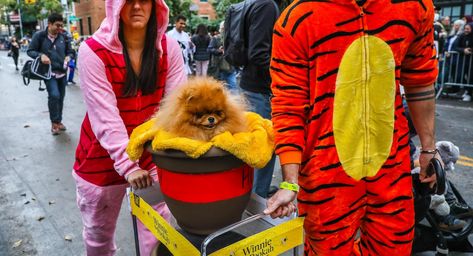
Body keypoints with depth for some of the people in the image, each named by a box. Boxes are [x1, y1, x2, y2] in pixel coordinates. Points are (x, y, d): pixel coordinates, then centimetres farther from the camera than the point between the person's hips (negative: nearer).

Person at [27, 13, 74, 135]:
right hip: (49, 72, -4)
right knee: (54, 95, -20)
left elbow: (70, 52, 13)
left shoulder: (63, 37, 3)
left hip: (62, 72, 4)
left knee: (61, 97, 11)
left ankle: (59, 121, 29)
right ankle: (54, 122, -2)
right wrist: (41, 55, -21)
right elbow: (30, 51, -2)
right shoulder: (39, 36, -7)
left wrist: (68, 57, -10)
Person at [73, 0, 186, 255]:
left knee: (157, 233, 6)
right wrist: (127, 165, -32)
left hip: (151, 155, 2)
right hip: (104, 159, -1)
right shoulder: (93, 51, -16)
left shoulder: (169, 48, -8)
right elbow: (105, 116, -23)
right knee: (99, 233, 20)